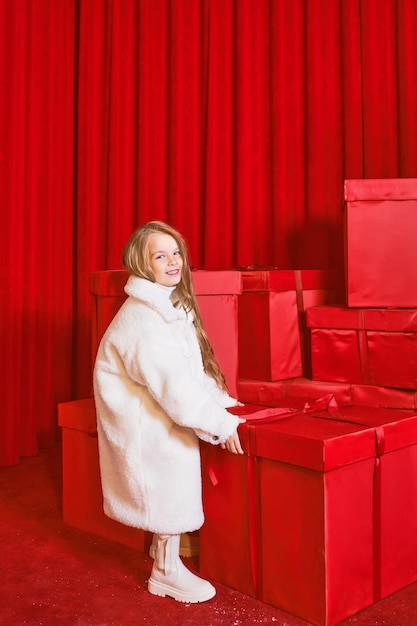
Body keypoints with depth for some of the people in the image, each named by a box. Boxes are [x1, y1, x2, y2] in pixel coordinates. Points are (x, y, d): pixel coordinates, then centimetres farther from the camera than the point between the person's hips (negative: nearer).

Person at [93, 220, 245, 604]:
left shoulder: (173, 304, 7)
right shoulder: (142, 317, -24)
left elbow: (192, 366, 9)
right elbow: (172, 382, -28)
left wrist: (221, 401, 0)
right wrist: (219, 422, -25)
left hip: (156, 407, 9)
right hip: (139, 414, -9)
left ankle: (164, 544, 23)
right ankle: (167, 572, 3)